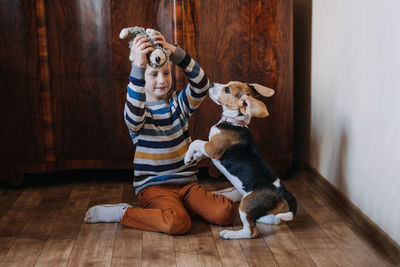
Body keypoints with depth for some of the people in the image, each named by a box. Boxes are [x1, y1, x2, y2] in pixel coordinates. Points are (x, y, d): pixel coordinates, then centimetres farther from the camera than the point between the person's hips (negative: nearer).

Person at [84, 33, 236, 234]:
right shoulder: (137, 111, -4)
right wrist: (138, 66, -41)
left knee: (227, 213, -15)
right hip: (153, 186, -4)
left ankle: (179, 206, 7)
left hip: (186, 183, 4)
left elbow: (201, 85, -13)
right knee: (178, 223, -32)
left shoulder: (178, 103, 6)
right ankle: (122, 213, -7)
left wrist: (176, 53, -29)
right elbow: (134, 115, -31)